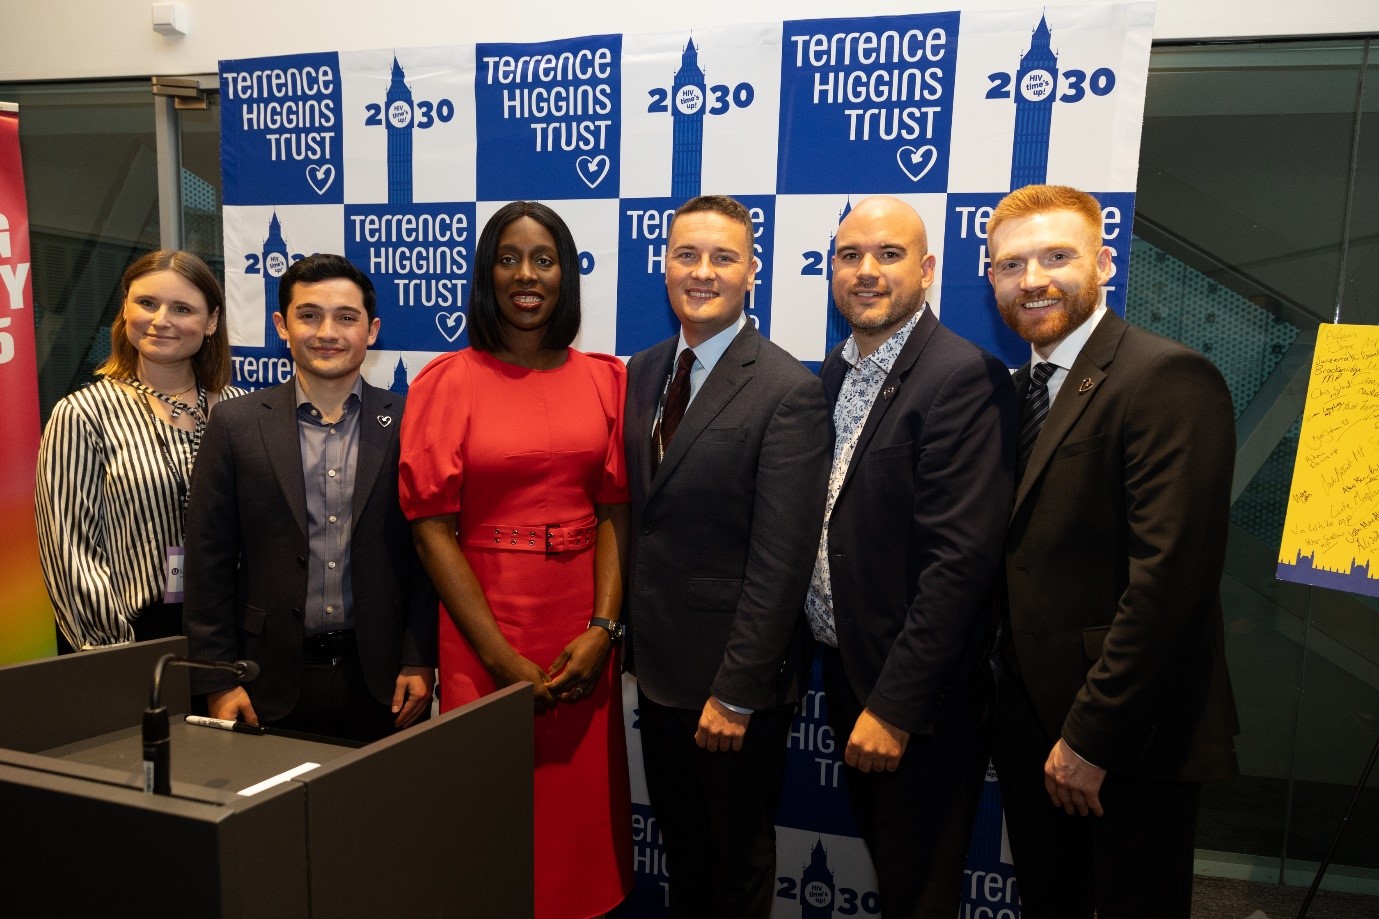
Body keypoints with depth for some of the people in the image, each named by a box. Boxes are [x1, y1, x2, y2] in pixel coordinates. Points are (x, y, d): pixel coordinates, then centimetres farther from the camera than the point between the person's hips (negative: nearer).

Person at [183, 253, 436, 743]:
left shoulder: (407, 424, -1)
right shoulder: (236, 425, 0)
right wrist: (219, 681, -2)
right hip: (273, 685, 0)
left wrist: (420, 662, -3)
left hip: (382, 680, 0)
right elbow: (209, 561, 1)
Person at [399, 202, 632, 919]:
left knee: (583, 802, 13)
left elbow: (614, 511, 2)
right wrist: (502, 658, -12)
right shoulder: (447, 382, -4)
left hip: (585, 634, 3)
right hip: (483, 630, -2)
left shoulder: (606, 379, 4)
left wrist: (603, 628, -11)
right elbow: (432, 528, -7)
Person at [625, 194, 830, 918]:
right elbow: (635, 513, 8)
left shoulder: (789, 391, -18)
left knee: (737, 857, 17)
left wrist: (737, 692, -19)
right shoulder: (642, 373, 5)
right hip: (657, 662, 6)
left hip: (734, 674, -6)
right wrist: (629, 630, 6)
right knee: (680, 844, 24)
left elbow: (781, 560, -20)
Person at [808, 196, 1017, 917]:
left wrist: (893, 707, -22)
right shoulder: (836, 372, 7)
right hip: (844, 669, 7)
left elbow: (962, 558, -24)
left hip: (916, 696, -7)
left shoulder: (964, 378, -19)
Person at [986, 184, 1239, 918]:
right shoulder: (1019, 389, 10)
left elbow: (1170, 577, -22)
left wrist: (1091, 736, -20)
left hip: (1128, 737, -7)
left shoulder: (1168, 380, -16)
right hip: (1030, 723, 7)